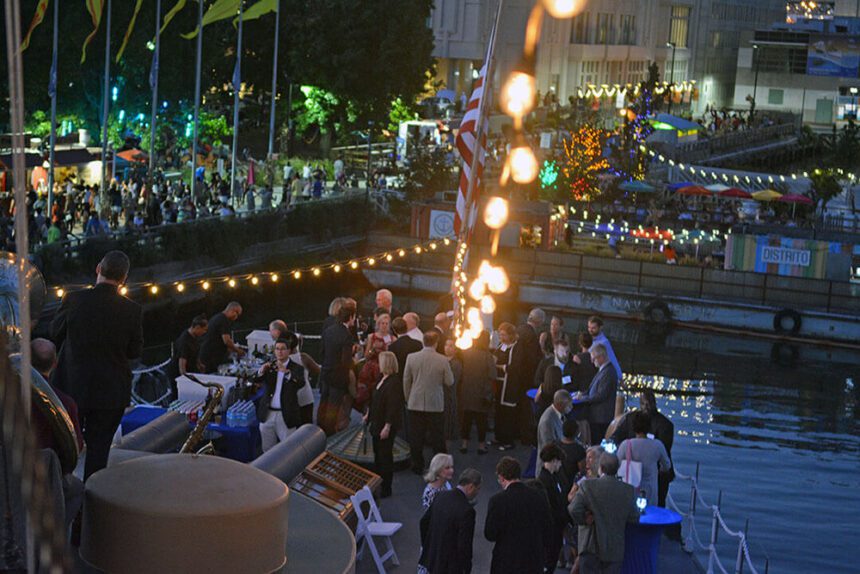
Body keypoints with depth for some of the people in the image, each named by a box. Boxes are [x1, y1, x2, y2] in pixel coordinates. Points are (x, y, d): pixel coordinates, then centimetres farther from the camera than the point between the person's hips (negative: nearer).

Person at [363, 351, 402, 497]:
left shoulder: (394, 382, -21)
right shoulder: (382, 379, 8)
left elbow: (393, 406, -23)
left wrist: (387, 427, -24)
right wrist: (369, 415, 22)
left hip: (386, 426, -10)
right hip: (377, 423, 10)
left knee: (385, 456, -1)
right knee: (378, 454, 17)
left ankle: (386, 489, 8)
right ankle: (378, 485, 29)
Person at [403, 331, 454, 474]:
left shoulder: (411, 358, -6)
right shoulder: (443, 360, -11)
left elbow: (406, 381, 1)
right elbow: (449, 382, -3)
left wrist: (408, 399, 13)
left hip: (415, 403, 1)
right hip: (435, 404, -1)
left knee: (416, 437, 9)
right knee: (437, 437, 10)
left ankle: (417, 466, 13)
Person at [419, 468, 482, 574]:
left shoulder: (442, 496, 0)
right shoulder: (466, 510, -24)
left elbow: (424, 522, 11)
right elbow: (464, 544, -23)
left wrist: (426, 545, 23)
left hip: (432, 559, 8)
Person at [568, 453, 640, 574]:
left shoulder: (587, 486, -11)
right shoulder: (628, 490, -4)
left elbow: (574, 509, -19)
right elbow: (634, 519, 2)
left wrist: (584, 520, -1)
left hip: (591, 547, -2)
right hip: (615, 550, 2)